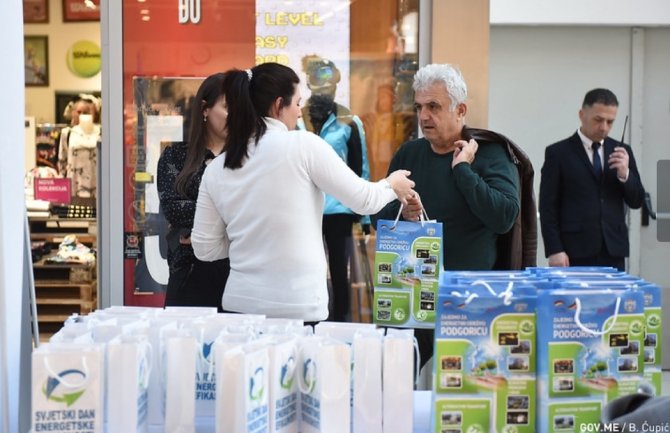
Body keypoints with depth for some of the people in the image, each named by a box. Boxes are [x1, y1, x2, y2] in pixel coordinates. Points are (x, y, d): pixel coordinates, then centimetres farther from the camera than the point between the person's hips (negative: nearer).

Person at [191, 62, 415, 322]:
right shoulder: (302, 145, -8)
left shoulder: (216, 169, 4)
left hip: (239, 304, 4)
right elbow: (363, 200, 2)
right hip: (297, 309, -4)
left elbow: (205, 248, 8)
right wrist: (392, 185, 22)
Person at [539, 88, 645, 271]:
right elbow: (548, 206, -3)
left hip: (613, 250, 4)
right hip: (575, 252, -3)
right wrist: (554, 250, -12)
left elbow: (637, 201, 11)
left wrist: (625, 173, -8)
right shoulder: (558, 152, 0)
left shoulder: (622, 151, 11)